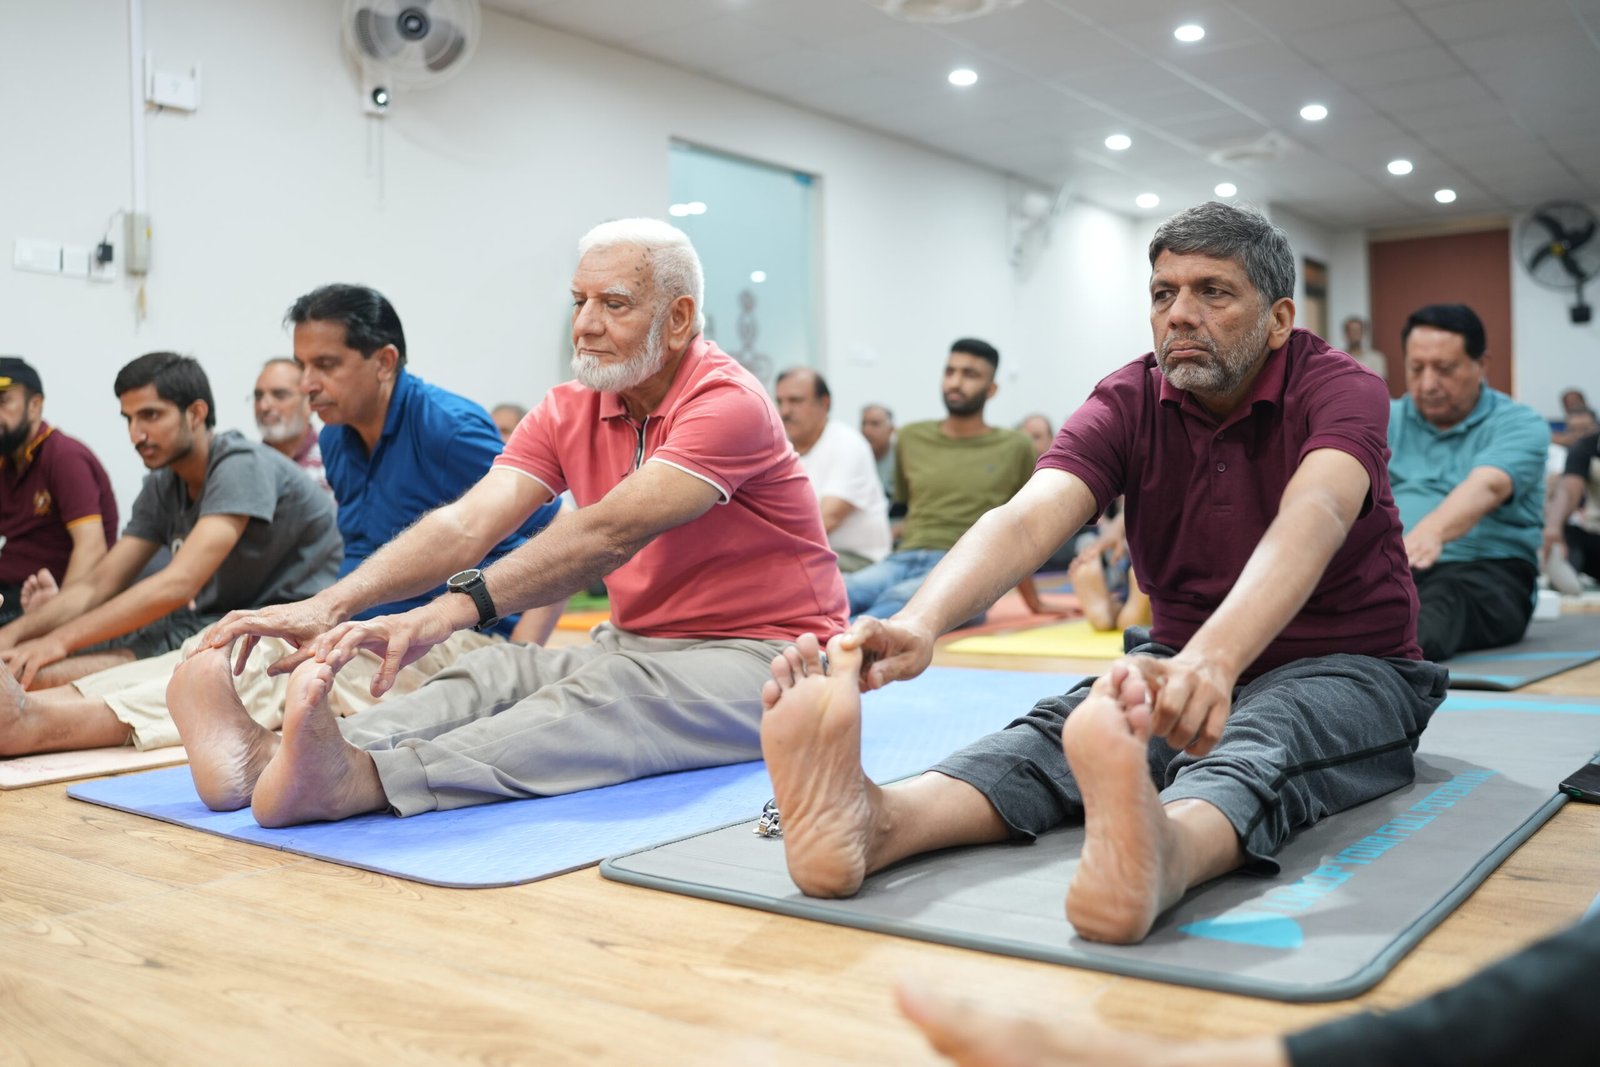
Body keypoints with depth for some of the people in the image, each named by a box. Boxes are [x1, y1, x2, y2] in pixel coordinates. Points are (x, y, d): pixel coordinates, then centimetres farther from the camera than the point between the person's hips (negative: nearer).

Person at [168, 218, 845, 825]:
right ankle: (268, 758, -37)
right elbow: (467, 524, -9)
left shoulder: (727, 403, -17)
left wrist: (450, 611, -42)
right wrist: (328, 606, -24)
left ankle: (359, 780, -53)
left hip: (760, 657, -7)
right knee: (496, 671, -19)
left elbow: (609, 533, -31)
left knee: (610, 690, -34)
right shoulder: (566, 413, 5)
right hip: (635, 646, 7)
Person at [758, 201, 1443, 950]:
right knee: (1065, 724, -29)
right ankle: (876, 821, -56)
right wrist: (917, 623, -44)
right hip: (1186, 660, 3)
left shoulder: (1341, 390, -15)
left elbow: (1312, 522, -37)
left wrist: (1212, 660, -59)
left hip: (1348, 668, -2)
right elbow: (1027, 519, -23)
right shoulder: (1128, 403, -5)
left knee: (1261, 739, -38)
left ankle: (1161, 851, -70)